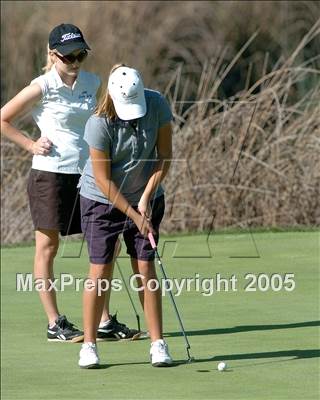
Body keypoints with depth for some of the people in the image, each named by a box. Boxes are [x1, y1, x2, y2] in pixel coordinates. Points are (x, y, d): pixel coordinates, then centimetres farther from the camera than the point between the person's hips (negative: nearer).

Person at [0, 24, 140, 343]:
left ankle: (104, 322, 11)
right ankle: (54, 324, 9)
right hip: (51, 173, -6)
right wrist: (31, 145, -6)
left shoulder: (92, 83, 7)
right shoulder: (43, 87, -9)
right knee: (47, 247, 2)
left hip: (87, 173, 6)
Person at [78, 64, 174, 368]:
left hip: (145, 197, 3)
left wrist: (146, 198, -13)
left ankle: (158, 343, 1)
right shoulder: (99, 123, -26)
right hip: (102, 199, -3)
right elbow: (103, 179, -19)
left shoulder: (157, 105, -16)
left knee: (145, 267, -1)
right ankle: (89, 345, 1)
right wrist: (134, 215, -17)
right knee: (101, 269, -6)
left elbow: (164, 156, -6)